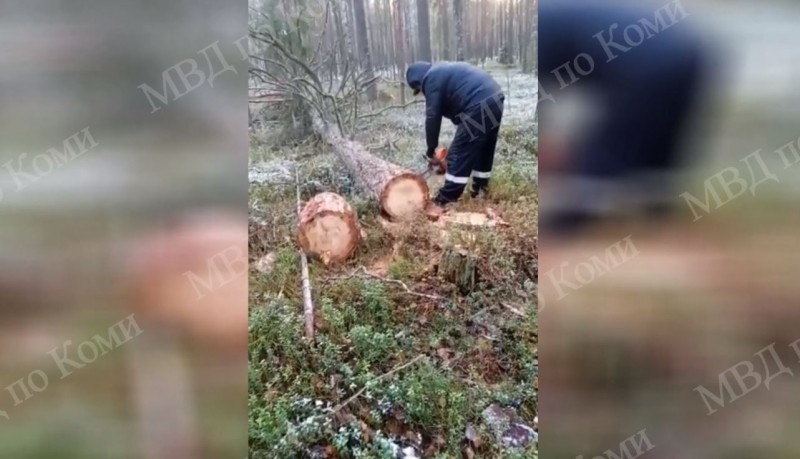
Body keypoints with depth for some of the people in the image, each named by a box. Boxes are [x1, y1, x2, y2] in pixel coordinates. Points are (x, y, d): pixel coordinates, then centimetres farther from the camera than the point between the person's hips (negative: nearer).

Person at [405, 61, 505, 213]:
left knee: (459, 154, -3)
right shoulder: (444, 71, 29)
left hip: (478, 107, -10)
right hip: (495, 99, 10)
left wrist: (430, 151, 6)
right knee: (485, 149, 21)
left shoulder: (431, 79, 1)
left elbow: (432, 117, -2)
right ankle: (480, 189, 32)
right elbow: (452, 107, 30)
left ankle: (445, 200, 2)